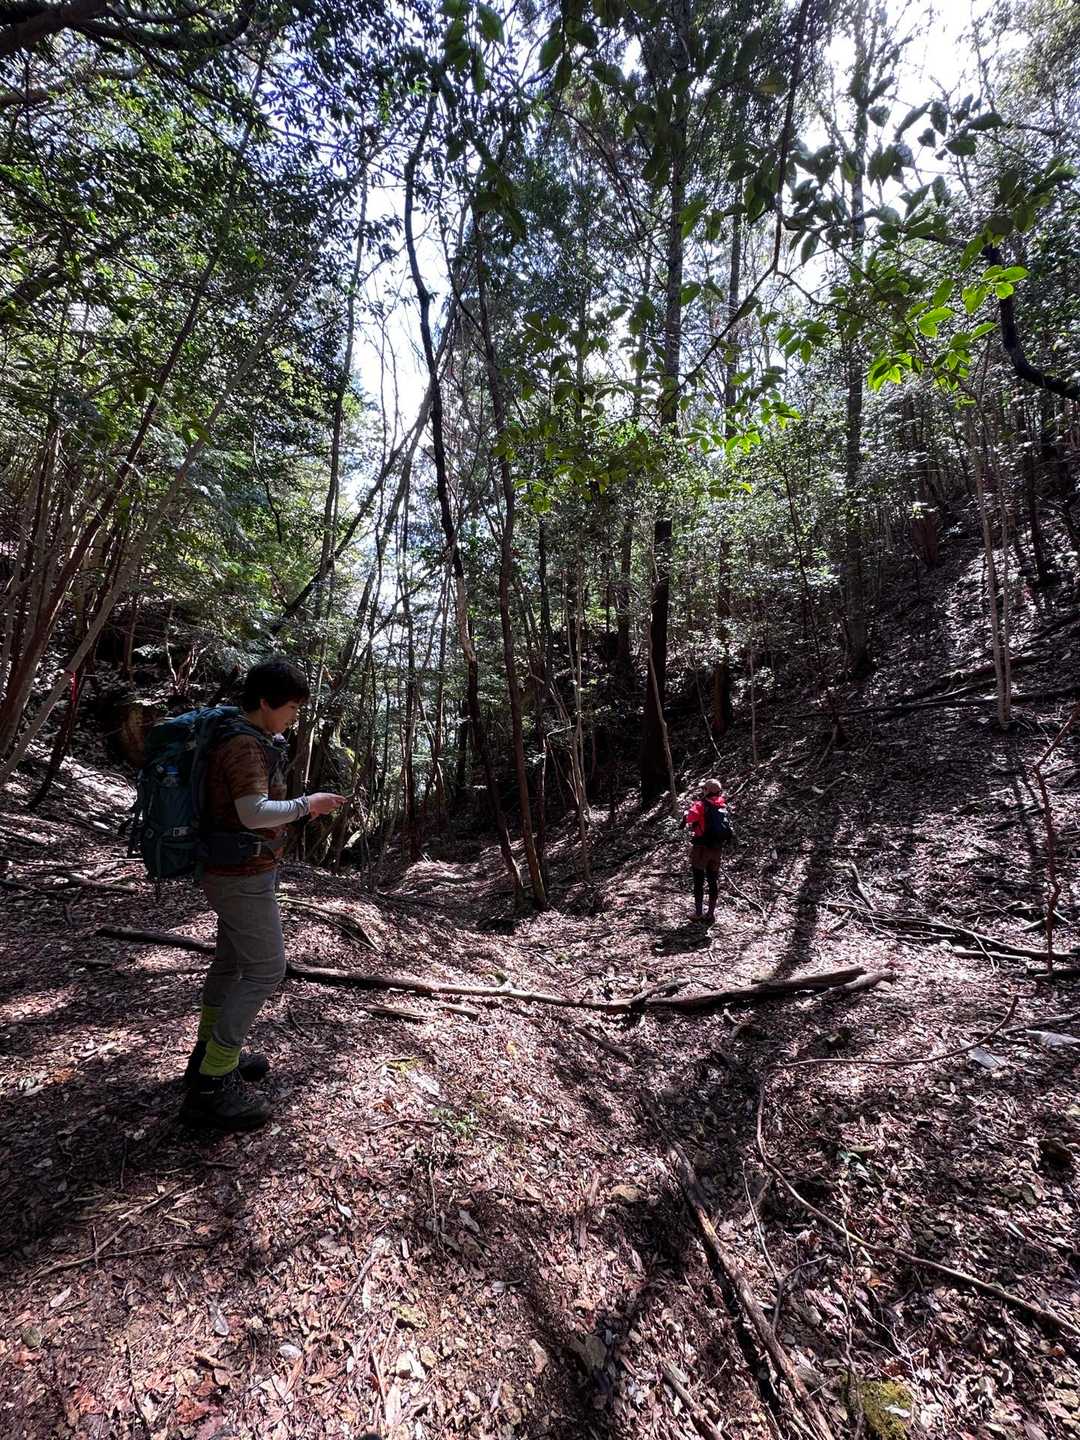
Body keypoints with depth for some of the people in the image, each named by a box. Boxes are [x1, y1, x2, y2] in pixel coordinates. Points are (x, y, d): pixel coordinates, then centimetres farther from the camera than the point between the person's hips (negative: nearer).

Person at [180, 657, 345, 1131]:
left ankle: (210, 1054, 36)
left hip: (236, 871, 10)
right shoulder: (245, 745, -21)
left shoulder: (252, 740, 10)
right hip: (242, 876, -10)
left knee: (232, 960, 20)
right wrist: (306, 805, -18)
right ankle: (211, 1086, 4)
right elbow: (254, 813, -29)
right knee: (266, 969, -4)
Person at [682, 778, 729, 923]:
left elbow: (690, 817, -29)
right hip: (717, 849, 5)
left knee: (699, 880, 4)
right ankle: (711, 913, 17)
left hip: (702, 847, -5)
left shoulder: (701, 804, -12)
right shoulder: (723, 806, 6)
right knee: (713, 880, 13)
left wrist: (686, 817, -6)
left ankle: (698, 913, 8)